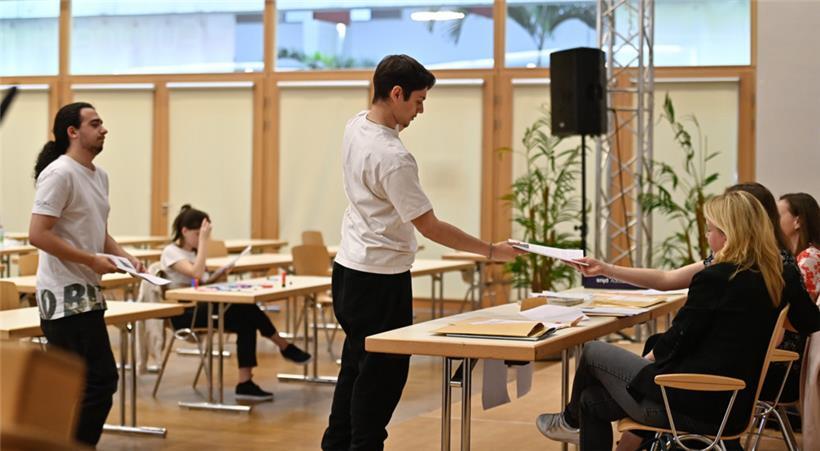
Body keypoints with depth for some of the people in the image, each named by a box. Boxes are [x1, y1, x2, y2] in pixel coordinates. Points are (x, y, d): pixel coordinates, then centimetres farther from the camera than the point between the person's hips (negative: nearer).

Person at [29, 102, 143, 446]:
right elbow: (37, 235, -20)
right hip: (66, 298, -10)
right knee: (100, 382, -11)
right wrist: (92, 260, -18)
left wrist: (124, 256, 6)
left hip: (86, 295, 10)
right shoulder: (59, 174, -14)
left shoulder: (99, 175, 14)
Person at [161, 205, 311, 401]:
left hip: (200, 309, 8)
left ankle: (245, 383, -25)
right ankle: (285, 348, -9)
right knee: (246, 310, -26)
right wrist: (203, 241, -23)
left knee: (246, 321, -21)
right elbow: (196, 274, -26)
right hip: (183, 314, -8)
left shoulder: (192, 252, 18)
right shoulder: (171, 252, -9)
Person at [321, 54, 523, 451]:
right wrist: (492, 251, -15)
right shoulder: (393, 158, -26)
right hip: (380, 280, -10)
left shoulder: (355, 126, 1)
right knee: (382, 374, 1)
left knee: (356, 366, 19)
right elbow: (430, 227, -21)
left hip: (349, 270, 10)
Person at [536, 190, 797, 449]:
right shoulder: (780, 278, 2)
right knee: (593, 400, 19)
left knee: (592, 353, 16)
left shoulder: (715, 279, -20)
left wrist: (648, 359, 8)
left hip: (697, 406, -8)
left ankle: (571, 421, 44)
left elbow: (677, 340, -12)